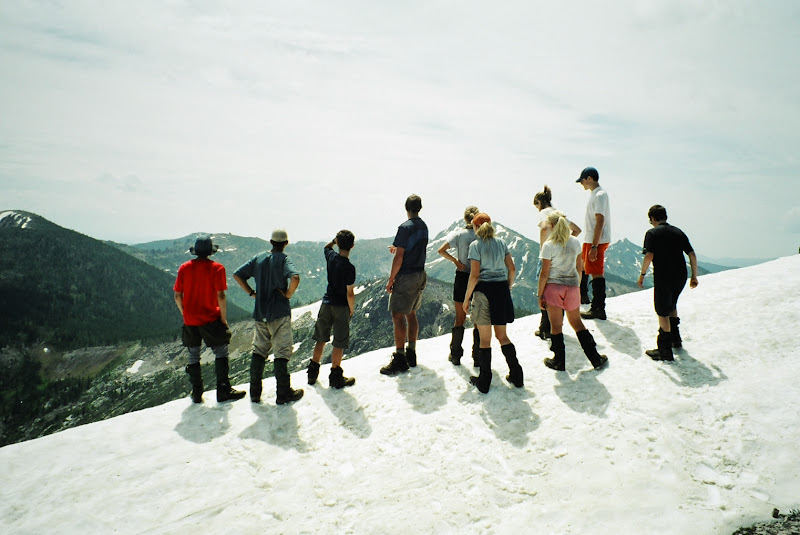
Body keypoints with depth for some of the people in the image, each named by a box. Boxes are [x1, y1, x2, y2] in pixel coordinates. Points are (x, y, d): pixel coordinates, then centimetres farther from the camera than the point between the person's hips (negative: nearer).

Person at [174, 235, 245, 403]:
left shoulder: (184, 268, 1)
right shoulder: (216, 268, -10)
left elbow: (177, 296, 3)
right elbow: (220, 296, -15)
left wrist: (185, 313, 16)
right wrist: (224, 319, -6)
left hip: (190, 321, 4)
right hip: (210, 320, -4)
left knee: (193, 356, 14)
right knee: (220, 352, 6)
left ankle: (197, 394, 20)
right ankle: (223, 391, 4)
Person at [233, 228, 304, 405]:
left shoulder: (259, 258, 6)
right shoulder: (284, 259, -10)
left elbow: (237, 274, 6)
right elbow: (295, 278, -29)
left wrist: (251, 292, 8)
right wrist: (288, 294, -13)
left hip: (260, 313, 5)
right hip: (280, 313, -5)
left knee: (259, 351, 15)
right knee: (282, 352, 3)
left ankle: (255, 392, 19)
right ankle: (284, 393, 7)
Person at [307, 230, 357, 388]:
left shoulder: (331, 257, -3)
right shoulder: (349, 268, -19)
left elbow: (326, 247, 24)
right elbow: (350, 293, -17)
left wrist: (336, 240, 13)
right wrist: (351, 310, -3)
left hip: (326, 304, 6)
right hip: (341, 307, -6)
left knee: (321, 340, 17)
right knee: (339, 343, 5)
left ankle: (313, 373, 25)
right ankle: (335, 377, 12)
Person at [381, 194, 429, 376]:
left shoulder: (405, 227, -16)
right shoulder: (424, 227, 9)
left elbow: (399, 257, -19)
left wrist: (391, 279, -13)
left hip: (405, 277, -8)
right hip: (420, 275, 8)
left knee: (398, 315, -6)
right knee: (411, 314, 16)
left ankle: (400, 360, -6)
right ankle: (411, 355, 22)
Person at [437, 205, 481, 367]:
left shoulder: (459, 234, -5)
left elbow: (441, 250, -13)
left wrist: (455, 260, -5)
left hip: (462, 278, 0)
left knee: (460, 319, 11)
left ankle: (455, 355, 18)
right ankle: (478, 357, 14)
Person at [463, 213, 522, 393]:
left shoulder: (475, 245, -6)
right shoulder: (501, 243, 8)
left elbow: (474, 275, -11)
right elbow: (512, 269, 7)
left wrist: (466, 298, -4)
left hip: (484, 291, -4)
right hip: (502, 290, 5)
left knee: (485, 339, 3)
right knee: (502, 336, 16)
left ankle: (484, 382, 11)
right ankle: (516, 375, 17)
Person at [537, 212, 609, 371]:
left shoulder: (549, 246, -12)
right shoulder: (575, 242, 2)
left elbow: (544, 273, -11)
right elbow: (579, 267, 9)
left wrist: (540, 295, -5)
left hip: (553, 286, -4)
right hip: (572, 286, 4)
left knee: (556, 325, 7)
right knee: (576, 322, 17)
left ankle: (559, 361, 16)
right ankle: (595, 358, 20)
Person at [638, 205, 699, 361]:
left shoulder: (652, 233, -5)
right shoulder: (678, 232, 11)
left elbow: (649, 256, -18)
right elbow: (692, 255, 8)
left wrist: (642, 274, -7)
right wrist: (694, 276, 14)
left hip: (663, 278, -6)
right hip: (681, 277, 6)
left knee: (663, 313, 2)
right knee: (671, 305, 28)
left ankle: (665, 350, 5)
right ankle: (675, 338, 37)